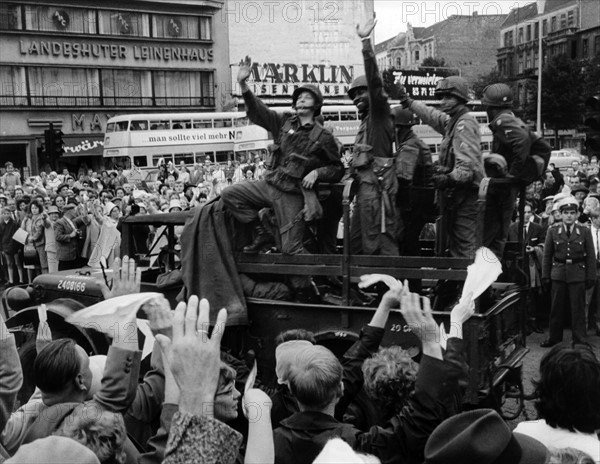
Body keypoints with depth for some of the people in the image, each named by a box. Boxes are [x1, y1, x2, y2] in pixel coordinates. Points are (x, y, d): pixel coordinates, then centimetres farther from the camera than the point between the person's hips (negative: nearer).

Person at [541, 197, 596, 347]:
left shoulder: (585, 231, 2)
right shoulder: (553, 231, 4)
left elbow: (591, 256, 3)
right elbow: (547, 255, 7)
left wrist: (591, 277, -1)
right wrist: (545, 275, 4)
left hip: (578, 275, -1)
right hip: (558, 274, 1)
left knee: (578, 308, 3)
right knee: (557, 307, 8)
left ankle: (579, 339, 13)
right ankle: (554, 337, 19)